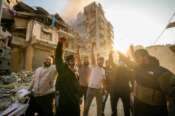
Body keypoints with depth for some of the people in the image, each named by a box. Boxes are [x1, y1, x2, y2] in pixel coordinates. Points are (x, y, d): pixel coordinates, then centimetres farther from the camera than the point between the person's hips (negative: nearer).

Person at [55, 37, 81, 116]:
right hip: (65, 101, -6)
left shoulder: (75, 72, 13)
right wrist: (60, 43, -24)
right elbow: (58, 58, -16)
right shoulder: (63, 68, -5)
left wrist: (79, 97, 20)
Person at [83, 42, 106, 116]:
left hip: (99, 89, 5)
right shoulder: (94, 66, -4)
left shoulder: (103, 70, 11)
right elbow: (92, 57, -18)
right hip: (91, 88, -5)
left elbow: (103, 80, 17)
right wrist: (92, 47, -27)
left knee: (99, 105, 17)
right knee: (87, 105, 7)